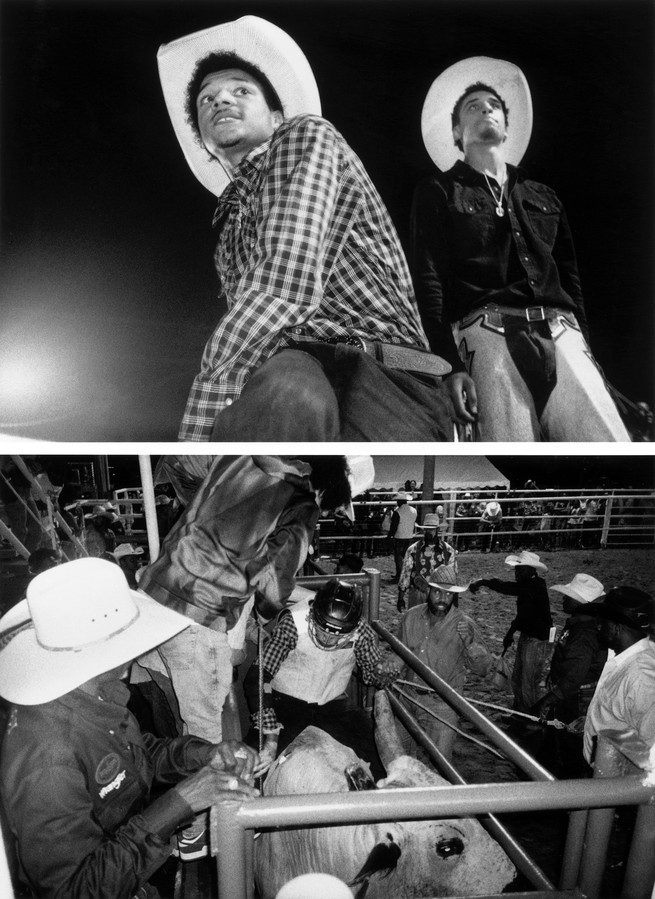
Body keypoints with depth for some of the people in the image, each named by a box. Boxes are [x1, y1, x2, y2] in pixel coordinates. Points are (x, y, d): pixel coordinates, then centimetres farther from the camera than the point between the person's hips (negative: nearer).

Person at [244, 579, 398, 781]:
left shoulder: (362, 632, -19)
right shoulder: (293, 623, -28)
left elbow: (372, 673, -2)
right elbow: (257, 679, -26)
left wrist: (384, 673, -26)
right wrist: (271, 736, -32)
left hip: (333, 703, 2)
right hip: (287, 700, -2)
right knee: (259, 760, -20)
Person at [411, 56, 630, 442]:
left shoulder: (544, 197, 29)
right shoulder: (439, 192, 15)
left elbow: (571, 283, 24)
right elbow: (428, 279, 1)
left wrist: (589, 354, 12)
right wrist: (451, 365, -12)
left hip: (561, 332, 4)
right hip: (487, 330, -4)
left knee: (613, 445, -14)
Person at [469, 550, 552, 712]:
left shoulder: (536, 587, -23)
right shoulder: (527, 586, 7)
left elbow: (509, 588, -37)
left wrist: (484, 581, -35)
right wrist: (510, 633, 17)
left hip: (539, 641, -10)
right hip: (526, 637, 10)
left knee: (531, 684, -1)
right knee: (517, 680, 19)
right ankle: (520, 714, 33)